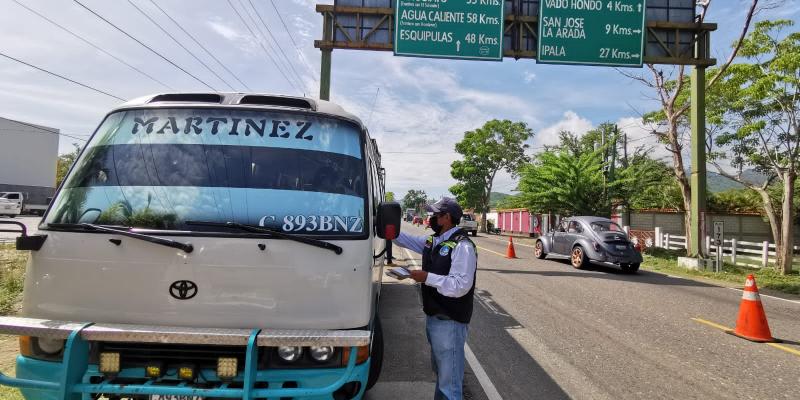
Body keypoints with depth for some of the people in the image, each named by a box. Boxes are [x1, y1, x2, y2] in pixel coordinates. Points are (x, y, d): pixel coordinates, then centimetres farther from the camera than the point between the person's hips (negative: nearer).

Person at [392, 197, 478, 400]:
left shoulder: (462, 246, -20)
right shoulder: (433, 241, 8)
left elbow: (461, 285, -27)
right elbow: (406, 240, 21)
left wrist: (427, 278, -25)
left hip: (450, 322, -9)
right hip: (433, 316, 9)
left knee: (449, 378, 0)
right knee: (439, 369, 25)